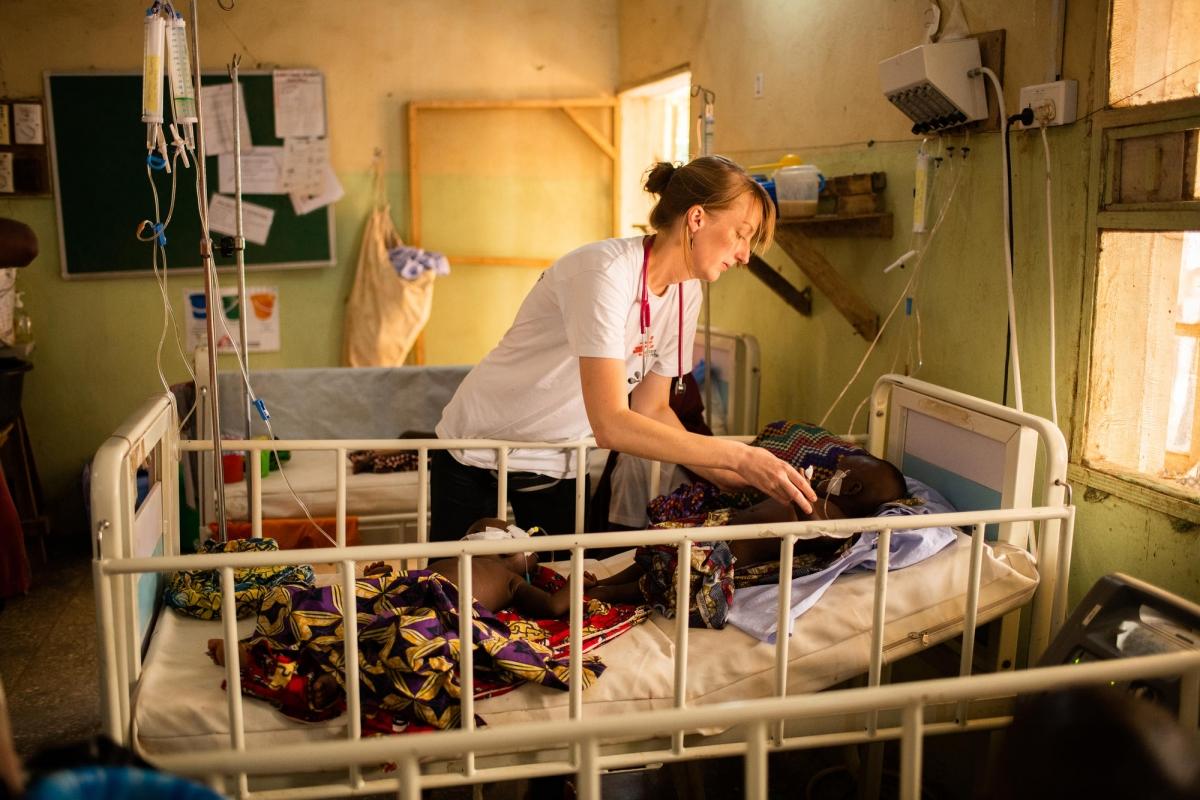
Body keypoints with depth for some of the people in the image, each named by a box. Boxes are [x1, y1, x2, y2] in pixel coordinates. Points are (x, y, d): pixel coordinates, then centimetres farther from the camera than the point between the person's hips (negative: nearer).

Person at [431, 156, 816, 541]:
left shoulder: (686, 294, -6)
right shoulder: (607, 271, -30)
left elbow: (651, 409, 0)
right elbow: (610, 424, -37)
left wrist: (733, 477, -11)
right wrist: (740, 456, -36)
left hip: (561, 466, 6)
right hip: (478, 454, -6)